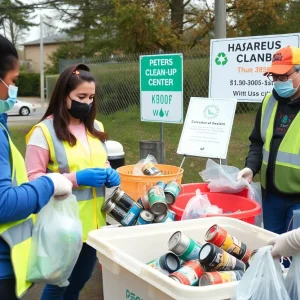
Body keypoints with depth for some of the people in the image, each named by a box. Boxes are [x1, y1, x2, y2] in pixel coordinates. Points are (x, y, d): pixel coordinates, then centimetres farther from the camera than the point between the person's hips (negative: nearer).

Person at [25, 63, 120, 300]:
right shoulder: (44, 131, -13)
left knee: (80, 280, 20)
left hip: (93, 221, 6)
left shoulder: (96, 127, 7)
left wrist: (110, 175, -3)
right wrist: (76, 178, -23)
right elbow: (33, 180, -14)